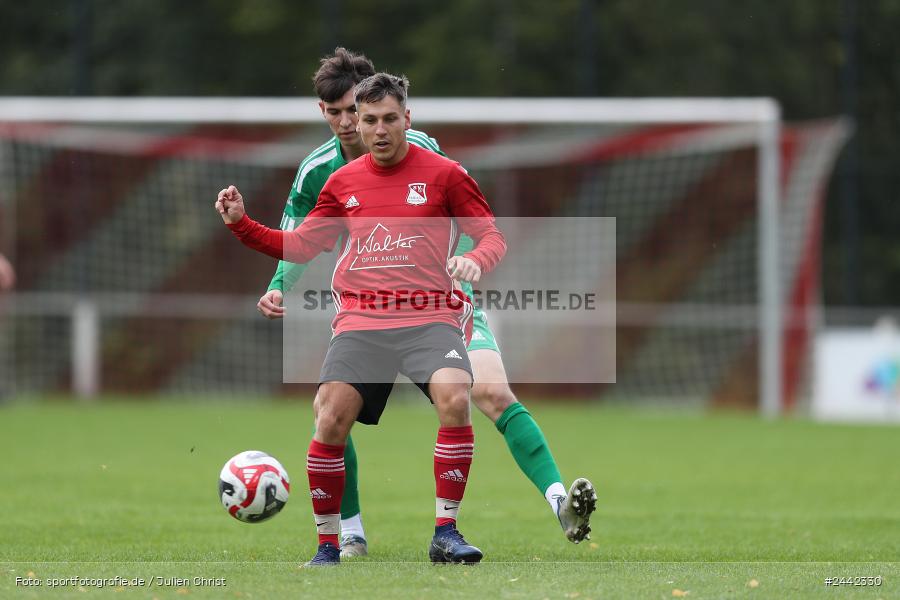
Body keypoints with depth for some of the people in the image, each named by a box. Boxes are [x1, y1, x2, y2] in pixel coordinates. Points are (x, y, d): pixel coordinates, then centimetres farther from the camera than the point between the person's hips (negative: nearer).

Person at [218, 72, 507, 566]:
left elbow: (492, 236, 3)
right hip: (360, 321, 3)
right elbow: (300, 247, 20)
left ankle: (445, 533, -17)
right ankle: (327, 544, 3)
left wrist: (476, 260, -20)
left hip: (429, 317, -2)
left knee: (455, 399, -28)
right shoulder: (343, 182, 13)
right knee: (330, 420, -14)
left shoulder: (443, 174, 3)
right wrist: (241, 224, 8)